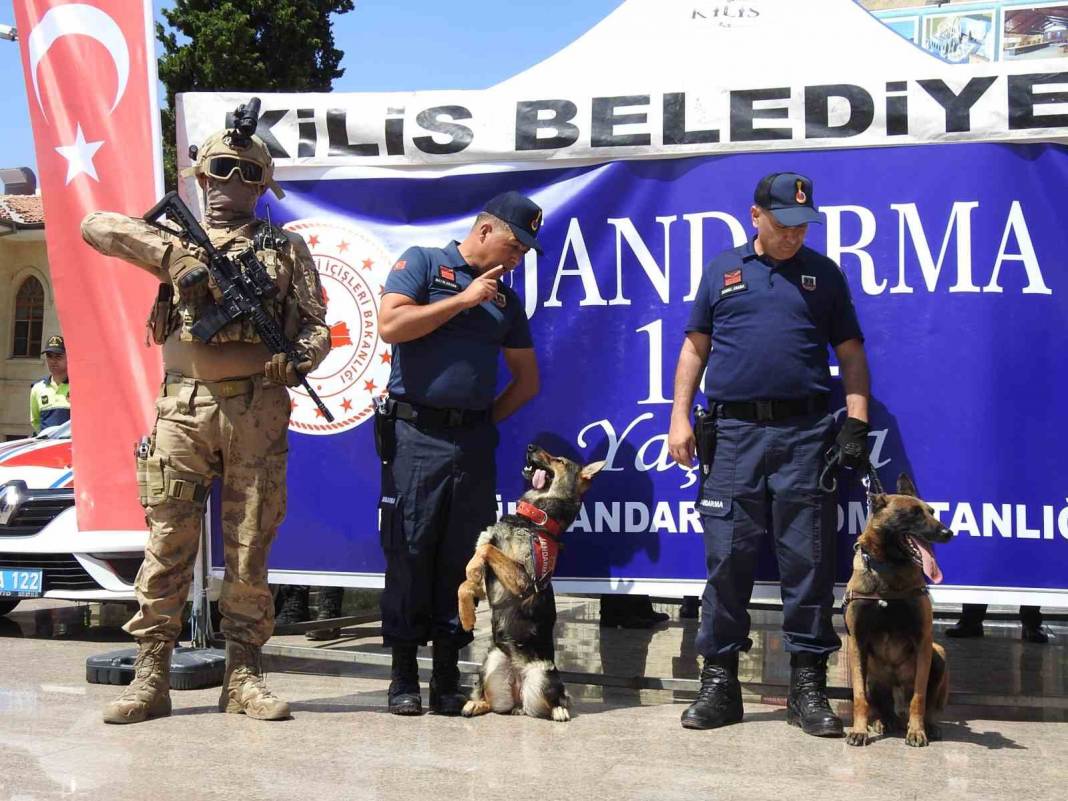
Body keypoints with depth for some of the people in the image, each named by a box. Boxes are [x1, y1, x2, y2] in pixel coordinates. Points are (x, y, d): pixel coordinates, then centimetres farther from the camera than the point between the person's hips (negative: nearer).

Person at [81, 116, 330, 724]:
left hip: (257, 412, 0)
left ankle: (244, 674, 11)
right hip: (183, 406, 0)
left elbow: (317, 327, 9)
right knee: (168, 541, -1)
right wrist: (168, 251, -6)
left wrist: (298, 358, -15)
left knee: (250, 548, 3)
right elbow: (96, 226, 7)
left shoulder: (286, 247, 12)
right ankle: (152, 677, 5)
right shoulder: (174, 238, 15)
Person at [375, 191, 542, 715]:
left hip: (474, 440, 5)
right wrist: (464, 300, -8)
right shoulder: (422, 263, 5)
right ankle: (404, 675, 5)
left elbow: (527, 379, 23)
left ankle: (447, 675, 10)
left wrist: (487, 417, 10)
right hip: (416, 434, -5)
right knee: (409, 551, -3)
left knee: (462, 557, 3)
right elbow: (390, 326, -12)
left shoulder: (506, 298, 19)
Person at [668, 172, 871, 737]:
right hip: (732, 431, 0)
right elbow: (694, 349, 13)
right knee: (726, 558, -1)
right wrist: (680, 417, 3)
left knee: (807, 562, 0)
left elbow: (851, 353, 11)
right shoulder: (723, 271, 13)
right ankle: (719, 683, 7)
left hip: (804, 433, 0)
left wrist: (856, 419, -1)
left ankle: (808, 687, 7)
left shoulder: (823, 274, 13)